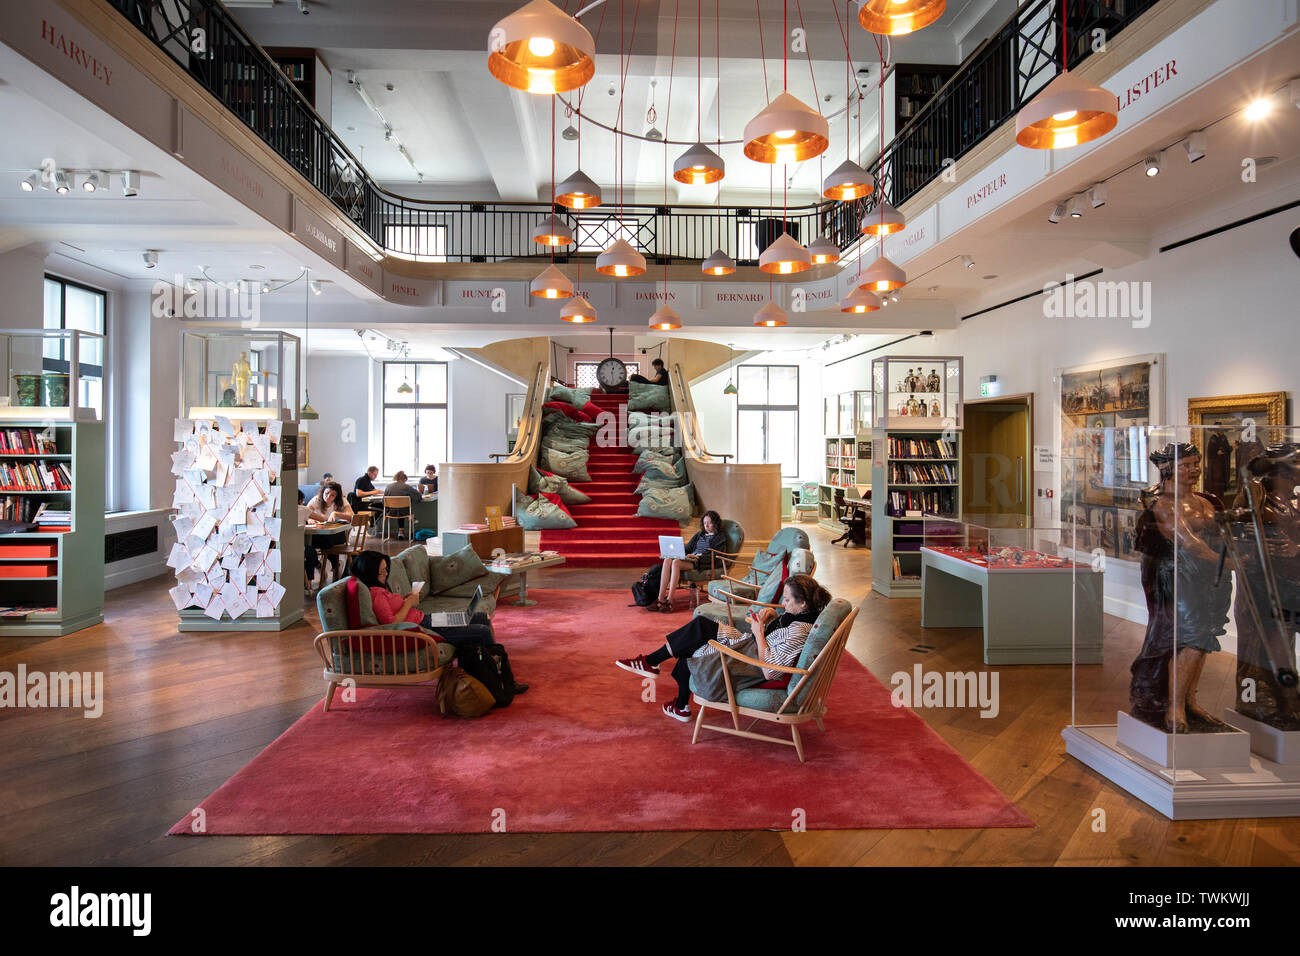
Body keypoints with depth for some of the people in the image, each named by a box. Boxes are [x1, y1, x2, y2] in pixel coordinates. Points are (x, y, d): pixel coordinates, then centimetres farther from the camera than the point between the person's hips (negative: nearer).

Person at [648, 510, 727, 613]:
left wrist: (698, 557, -19)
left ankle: (669, 601, -35)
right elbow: (688, 548, 23)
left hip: (703, 562, -6)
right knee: (668, 560, -26)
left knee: (676, 562, -33)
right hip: (691, 558, 6)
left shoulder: (720, 537, 7)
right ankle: (661, 599, -31)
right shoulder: (699, 534, 28)